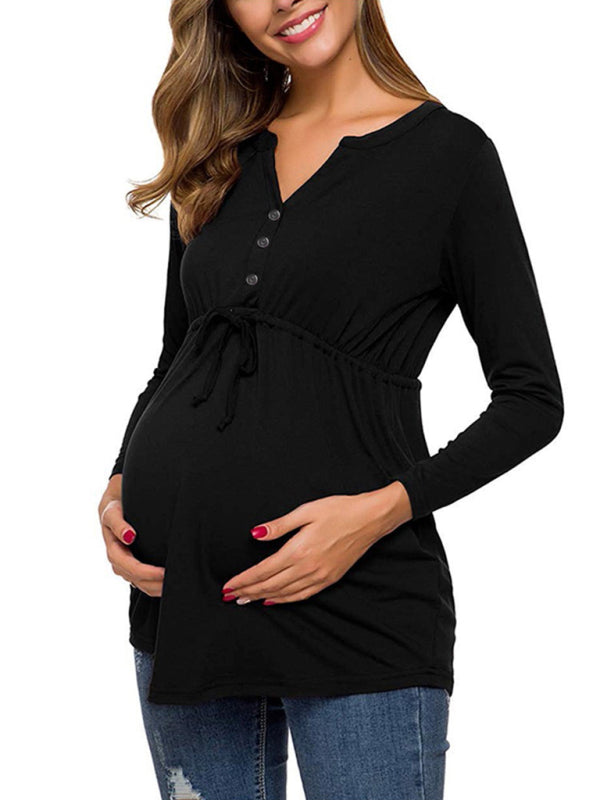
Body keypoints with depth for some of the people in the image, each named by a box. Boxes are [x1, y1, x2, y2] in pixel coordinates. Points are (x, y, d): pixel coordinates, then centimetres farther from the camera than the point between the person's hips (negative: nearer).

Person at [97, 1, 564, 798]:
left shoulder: (447, 151, -3)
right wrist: (119, 488, 2)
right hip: (180, 587, 5)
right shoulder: (218, 157, 12)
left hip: (352, 600, -5)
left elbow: (533, 399, -4)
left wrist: (383, 509, -17)